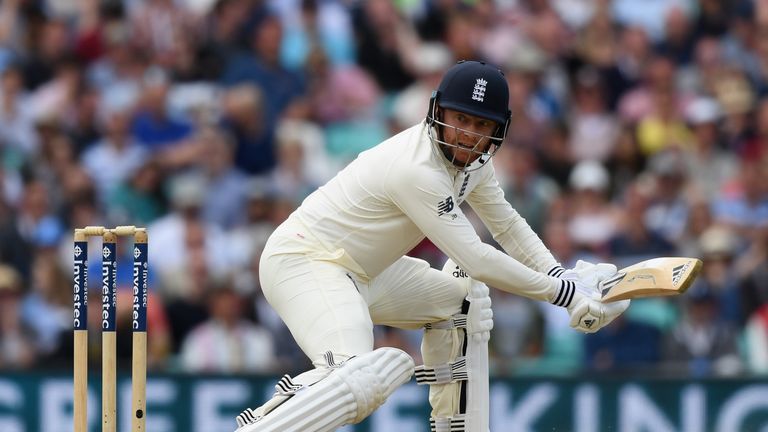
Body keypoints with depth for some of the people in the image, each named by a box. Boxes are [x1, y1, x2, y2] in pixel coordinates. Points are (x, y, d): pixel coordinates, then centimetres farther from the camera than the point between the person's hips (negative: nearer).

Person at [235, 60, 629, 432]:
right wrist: (562, 293, -19)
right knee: (362, 379, -33)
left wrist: (560, 276, -1)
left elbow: (506, 225, 14)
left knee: (457, 300, 22)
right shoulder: (419, 169, -25)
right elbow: (478, 260, -24)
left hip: (361, 269, 11)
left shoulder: (471, 157, 3)